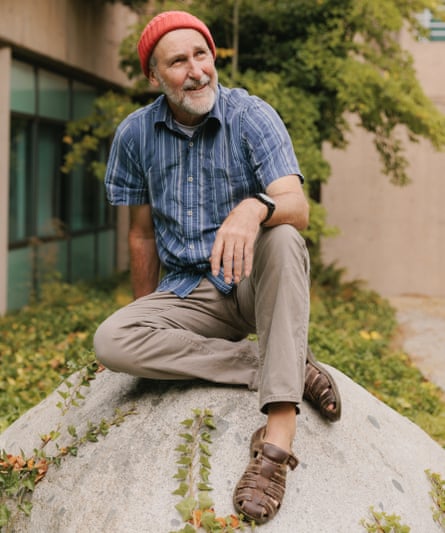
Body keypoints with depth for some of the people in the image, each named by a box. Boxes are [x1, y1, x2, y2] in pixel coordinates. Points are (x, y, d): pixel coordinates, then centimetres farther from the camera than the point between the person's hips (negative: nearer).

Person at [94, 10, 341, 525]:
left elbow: (298, 208, -25)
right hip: (189, 292, 3)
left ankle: (278, 435, -44)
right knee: (111, 342, -26)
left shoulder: (252, 116, -10)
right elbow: (142, 233, 10)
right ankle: (292, 367, -24)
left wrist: (254, 206, -47)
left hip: (254, 282, -2)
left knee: (283, 239, -37)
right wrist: (147, 314, 14)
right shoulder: (135, 134, -1)